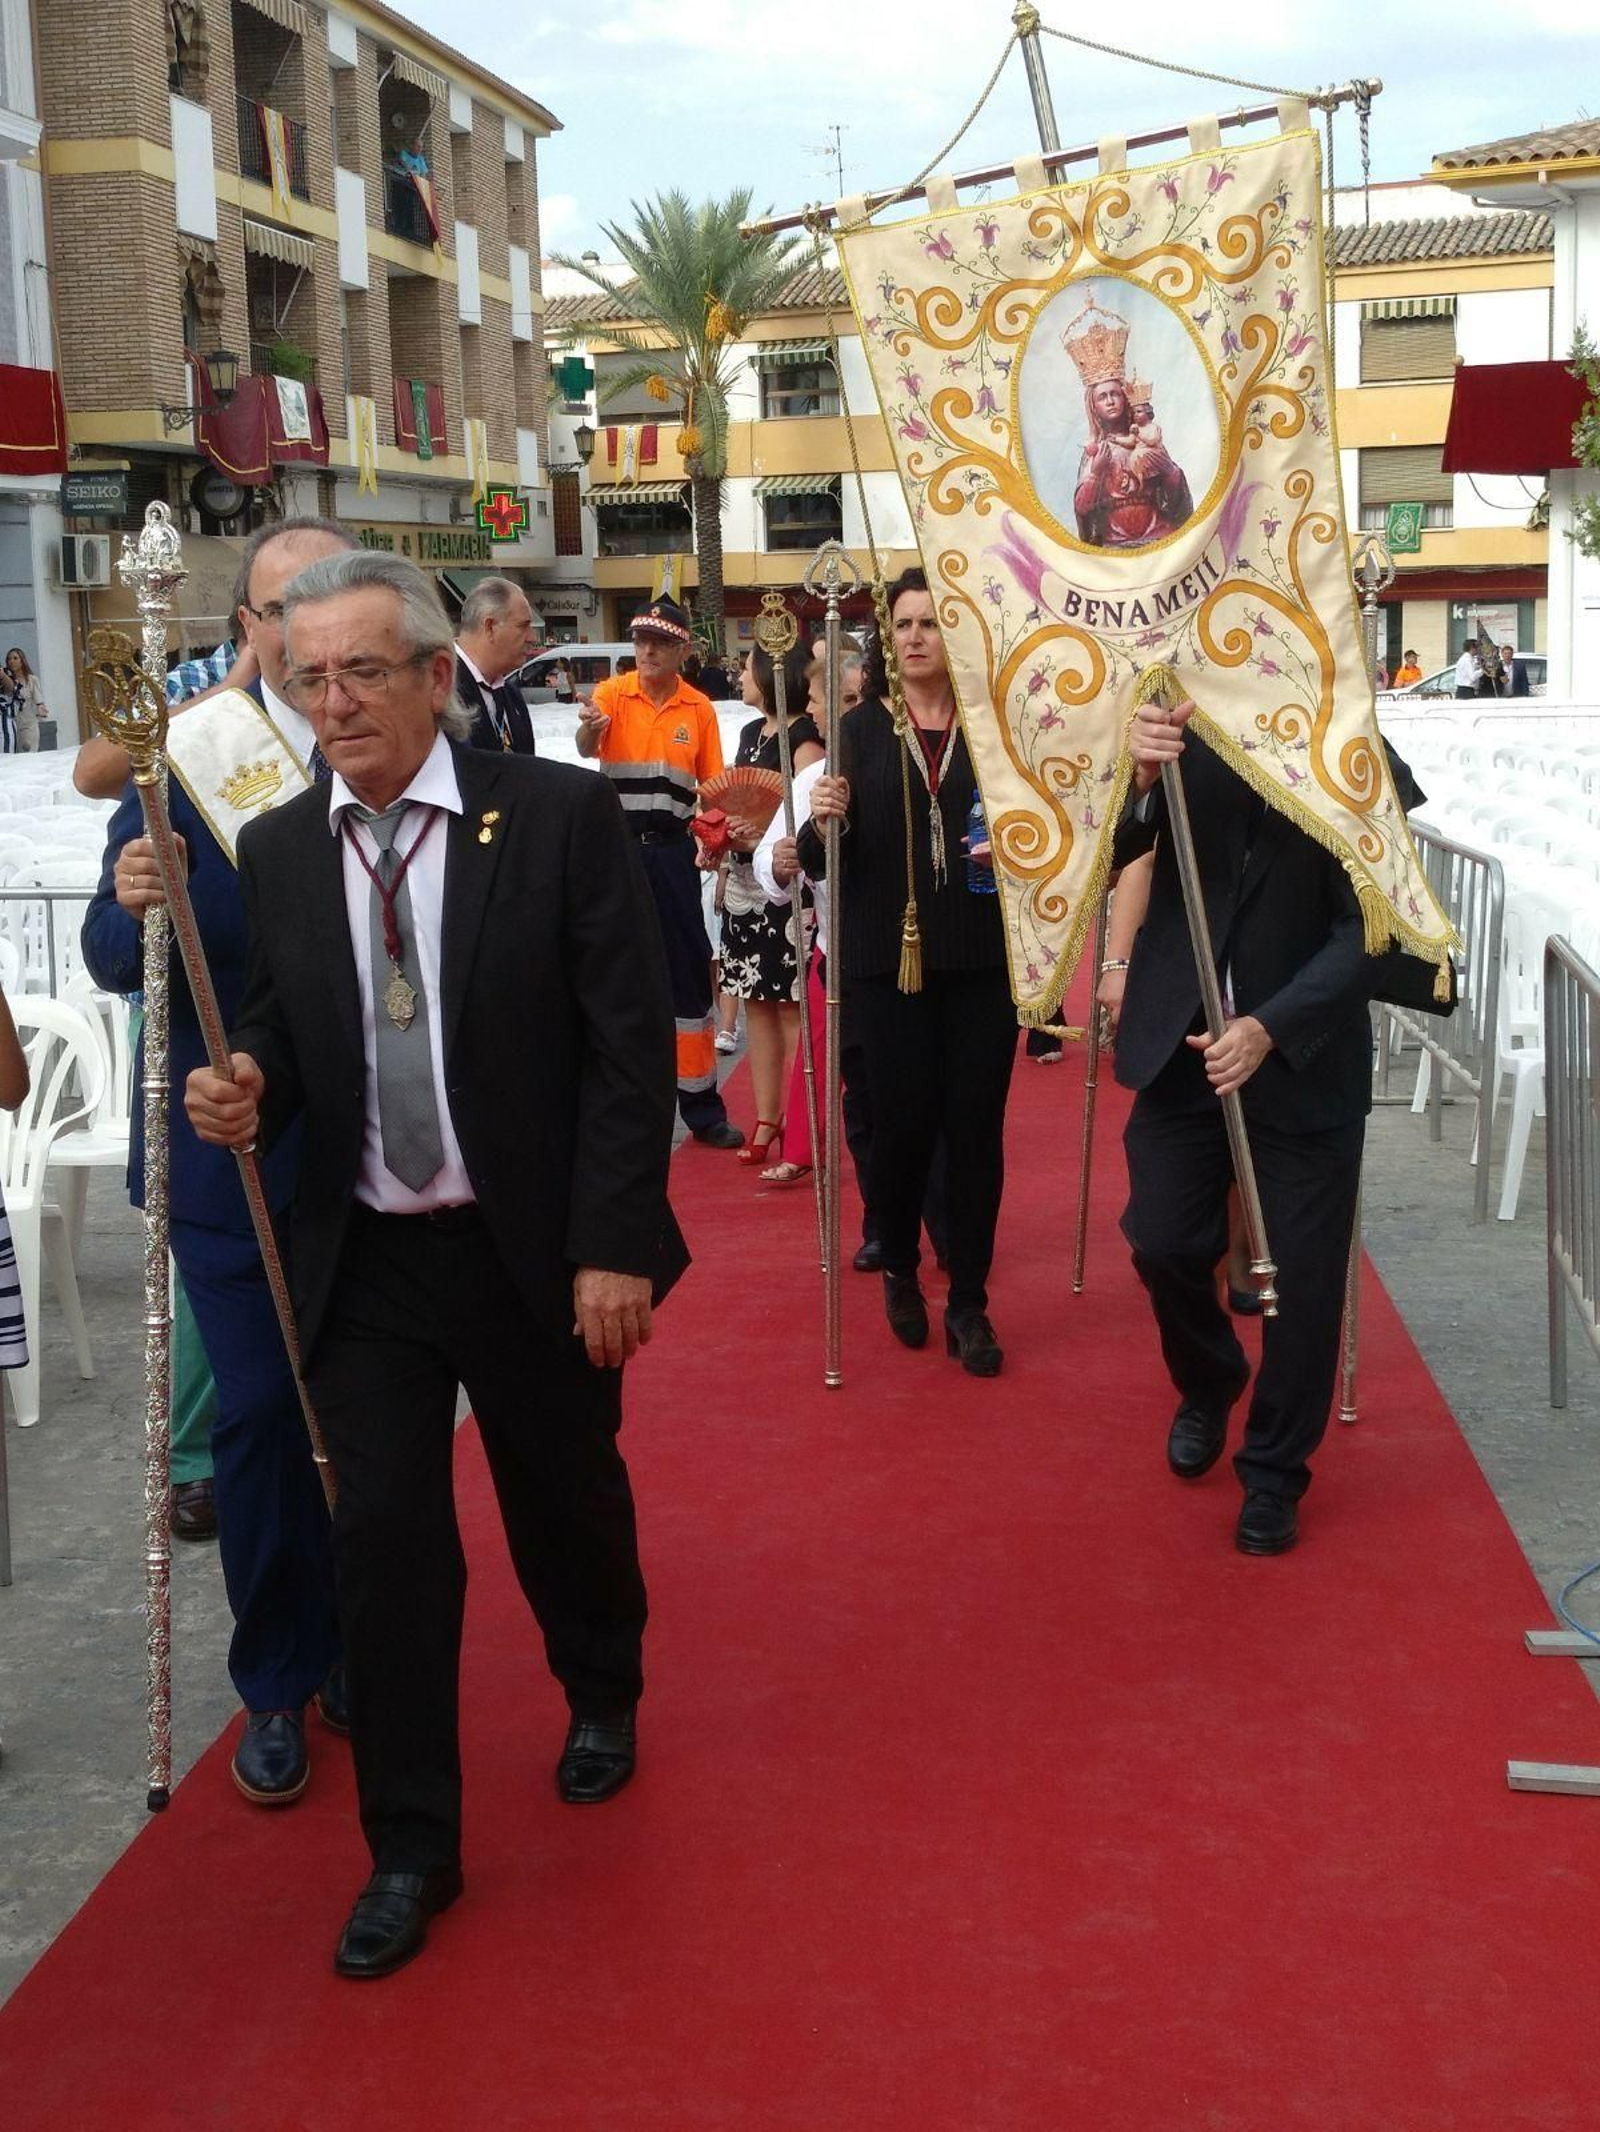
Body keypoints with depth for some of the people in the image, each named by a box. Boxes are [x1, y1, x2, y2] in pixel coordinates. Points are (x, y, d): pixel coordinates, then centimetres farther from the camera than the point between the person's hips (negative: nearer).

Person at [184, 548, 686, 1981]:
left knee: (566, 1499, 18)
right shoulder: (279, 849, 1)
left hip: (537, 1255, -2)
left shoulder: (562, 816, -12)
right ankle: (411, 1849, 19)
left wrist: (614, 1244, -15)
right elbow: (279, 1024, 12)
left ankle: (603, 1697, 49)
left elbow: (632, 1043, -12)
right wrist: (250, 1082, -12)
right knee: (386, 1541, 3)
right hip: (365, 1263, 3)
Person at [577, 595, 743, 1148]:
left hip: (672, 852, 2)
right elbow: (586, 748, -22)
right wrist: (589, 728, -45)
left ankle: (701, 1106, 10)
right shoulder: (612, 694, -3)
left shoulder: (699, 709, 4)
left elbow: (712, 786, 8)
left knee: (689, 970, 3)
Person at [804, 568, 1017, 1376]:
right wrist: (822, 823, -20)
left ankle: (968, 1304, 16)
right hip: (888, 960, 0)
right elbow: (821, 861, 1)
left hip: (982, 961, 0)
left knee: (975, 1127, 3)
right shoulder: (861, 729, 2)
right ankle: (899, 1270, 30)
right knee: (903, 1123, 2)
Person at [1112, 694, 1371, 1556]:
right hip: (1183, 1042, 2)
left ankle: (1274, 1470, 23)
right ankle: (1207, 1384, 34)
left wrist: (1271, 1028, -24)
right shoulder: (1184, 736, -3)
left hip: (1305, 1057, -2)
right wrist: (1138, 778, -34)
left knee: (1301, 1276, 3)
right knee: (1164, 1243, 2)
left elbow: (1364, 926, -13)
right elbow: (1105, 854, -13)